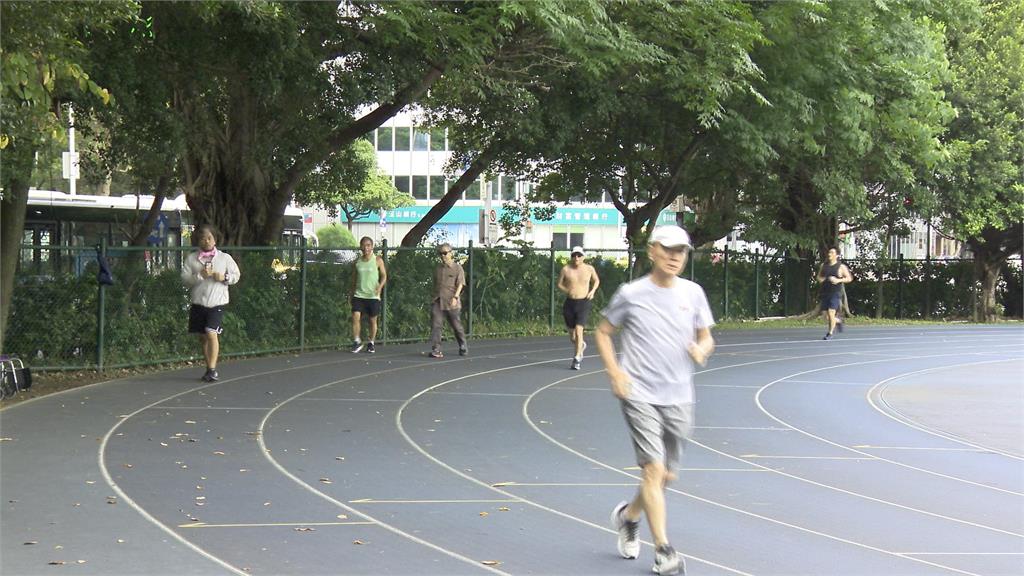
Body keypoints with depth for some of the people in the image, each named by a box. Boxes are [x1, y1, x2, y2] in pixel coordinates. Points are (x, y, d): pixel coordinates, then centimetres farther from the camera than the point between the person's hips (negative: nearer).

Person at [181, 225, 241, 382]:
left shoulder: (225, 258, 5)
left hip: (217, 303, -3)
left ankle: (212, 369, -15)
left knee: (211, 333, -17)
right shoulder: (191, 258, 5)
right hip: (198, 302, 3)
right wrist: (199, 275, -18)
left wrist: (224, 277, -9)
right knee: (202, 337, 9)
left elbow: (236, 275, 10)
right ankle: (209, 368, 22)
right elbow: (184, 278, -2)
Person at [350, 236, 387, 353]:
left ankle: (371, 343, 20)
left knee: (373, 320, 5)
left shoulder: (378, 260, -1)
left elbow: (384, 276, 0)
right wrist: (352, 294, 17)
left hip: (373, 296, -2)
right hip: (359, 295, 2)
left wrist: (380, 286, -19)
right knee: (355, 317, -13)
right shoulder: (357, 261, 7)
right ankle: (357, 341, 1)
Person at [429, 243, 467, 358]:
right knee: (436, 325, -12)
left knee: (456, 326, 8)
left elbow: (460, 284, -7)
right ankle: (435, 349, -15)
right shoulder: (438, 268, 15)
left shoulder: (457, 267, 1)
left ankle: (463, 347, 26)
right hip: (438, 301, 3)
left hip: (452, 302, -3)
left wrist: (455, 297, -20)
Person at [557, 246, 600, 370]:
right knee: (572, 336, 10)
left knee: (578, 330, -17)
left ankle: (577, 358, -8)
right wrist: (568, 291, -8)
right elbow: (559, 284, 9)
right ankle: (581, 345, 44)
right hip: (569, 303, 2)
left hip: (583, 303, -2)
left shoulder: (589, 269, 0)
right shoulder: (566, 269, -1)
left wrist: (592, 291, 1)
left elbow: (596, 281, 18)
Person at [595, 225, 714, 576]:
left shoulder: (692, 293, 4)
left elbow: (706, 337, 13)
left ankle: (627, 515, 41)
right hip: (640, 395, -4)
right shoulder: (631, 294, -4)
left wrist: (702, 349, -11)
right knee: (653, 469, -14)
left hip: (679, 398, 4)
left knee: (667, 475, 12)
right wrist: (615, 373, -6)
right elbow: (603, 333, 7)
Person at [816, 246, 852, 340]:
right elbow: (819, 276, 23)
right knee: (825, 313, 4)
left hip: (835, 293, -5)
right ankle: (838, 321, 35)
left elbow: (849, 278, -4)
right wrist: (820, 279, -2)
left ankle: (830, 333, -1)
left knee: (831, 312, -14)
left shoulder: (841, 267, -4)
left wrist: (839, 280, -18)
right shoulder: (823, 265, 10)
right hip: (825, 293, 5)